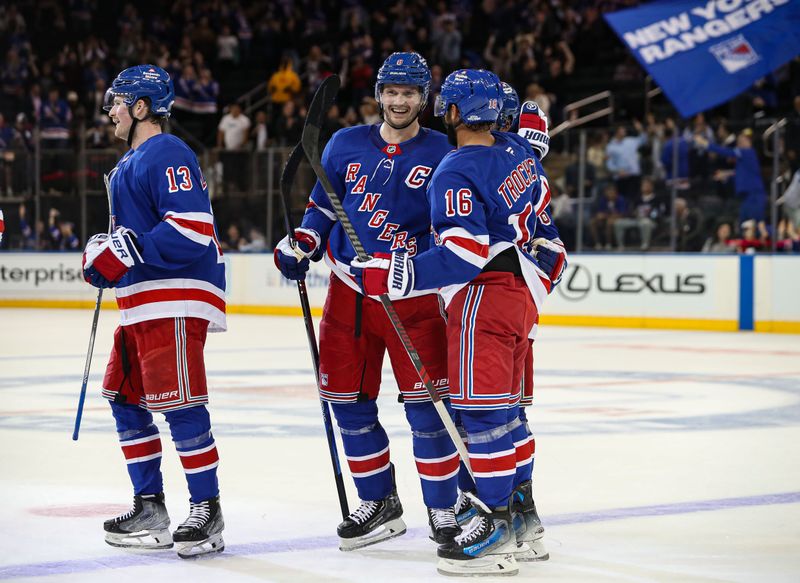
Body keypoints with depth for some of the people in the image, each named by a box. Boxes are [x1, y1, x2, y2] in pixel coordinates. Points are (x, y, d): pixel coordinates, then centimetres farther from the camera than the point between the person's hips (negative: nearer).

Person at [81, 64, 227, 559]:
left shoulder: (168, 156, -13)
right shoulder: (132, 161, 21)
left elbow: (191, 229, -23)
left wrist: (129, 250, -25)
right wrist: (106, 251, 12)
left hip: (176, 303, -11)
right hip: (141, 304, 11)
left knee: (180, 405, -10)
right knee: (127, 399, 13)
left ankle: (207, 510, -3)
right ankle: (149, 508, 20)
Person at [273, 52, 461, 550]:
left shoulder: (441, 153, -1)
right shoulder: (347, 145, 8)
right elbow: (323, 206, 16)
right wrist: (301, 246, 0)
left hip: (413, 295, -4)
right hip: (350, 291, 4)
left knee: (426, 405, -8)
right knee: (349, 401, 6)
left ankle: (443, 510, 4)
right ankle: (379, 504, 21)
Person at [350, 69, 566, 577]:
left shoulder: (456, 174, -17)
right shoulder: (518, 151, 10)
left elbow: (463, 256, -24)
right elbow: (539, 208, 23)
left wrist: (393, 275, -21)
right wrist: (545, 261, 38)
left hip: (485, 299, -10)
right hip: (522, 294, 10)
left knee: (483, 410, -8)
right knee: (506, 409, 16)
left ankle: (495, 524, -9)